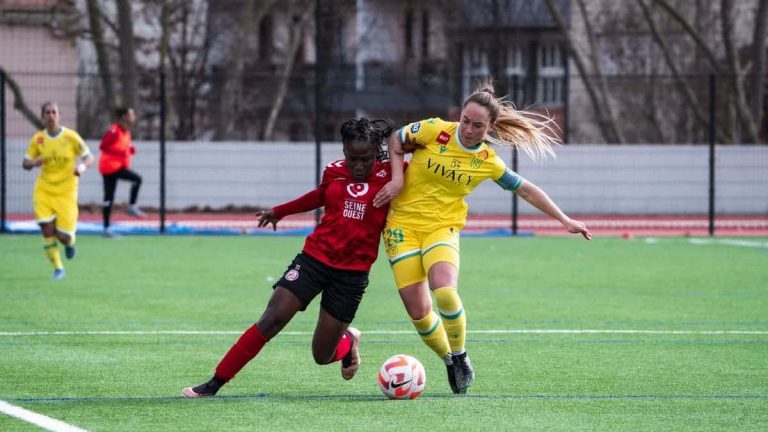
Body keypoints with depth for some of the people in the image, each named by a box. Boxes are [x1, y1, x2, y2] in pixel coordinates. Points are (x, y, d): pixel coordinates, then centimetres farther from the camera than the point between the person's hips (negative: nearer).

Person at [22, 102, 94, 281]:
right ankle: (57, 268, 6)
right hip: (44, 190, 2)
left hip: (66, 192, -2)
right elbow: (25, 163, 7)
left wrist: (83, 166, -22)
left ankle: (70, 242, 31)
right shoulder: (38, 139, 0)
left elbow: (89, 157, 1)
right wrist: (34, 162, -17)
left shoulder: (71, 137, -7)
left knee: (63, 235, -8)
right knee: (47, 228, -13)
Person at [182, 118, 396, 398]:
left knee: (322, 355, 1)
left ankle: (349, 340, 39)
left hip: (352, 272, -2)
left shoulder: (388, 175, -9)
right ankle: (215, 383, -4)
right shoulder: (334, 172, 1)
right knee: (272, 319, -11)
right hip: (315, 256, 2)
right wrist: (279, 212, 32)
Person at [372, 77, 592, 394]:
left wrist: (565, 220, 13)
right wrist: (397, 178, -6)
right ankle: (450, 361, 20)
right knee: (417, 311, -8)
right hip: (403, 225, 0)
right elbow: (396, 141, 9)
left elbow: (525, 190, 12)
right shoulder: (434, 131, -8)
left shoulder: (488, 162, -1)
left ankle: (460, 356, -2)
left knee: (445, 291, -28)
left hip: (442, 228, 0)